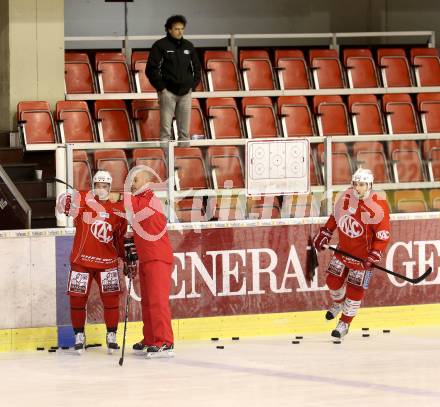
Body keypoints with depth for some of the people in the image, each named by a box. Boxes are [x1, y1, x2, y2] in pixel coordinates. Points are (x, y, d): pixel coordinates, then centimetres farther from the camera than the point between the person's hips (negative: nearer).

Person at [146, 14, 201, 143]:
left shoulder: (188, 46, 11)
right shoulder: (160, 45, -4)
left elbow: (196, 68, 20)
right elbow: (151, 69, -6)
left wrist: (192, 85, 8)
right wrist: (161, 87, -9)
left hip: (185, 93, 4)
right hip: (168, 92, -4)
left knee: (184, 130, 5)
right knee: (166, 127, -6)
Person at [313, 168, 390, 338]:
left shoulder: (378, 207, -23)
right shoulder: (346, 197, -5)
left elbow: (383, 235, -20)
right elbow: (335, 216, 12)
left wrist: (374, 256, -26)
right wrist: (324, 234, 7)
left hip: (362, 254, -6)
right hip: (343, 248, 6)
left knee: (355, 289, -1)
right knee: (333, 280, 13)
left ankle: (345, 323, 14)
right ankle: (338, 303, 45)